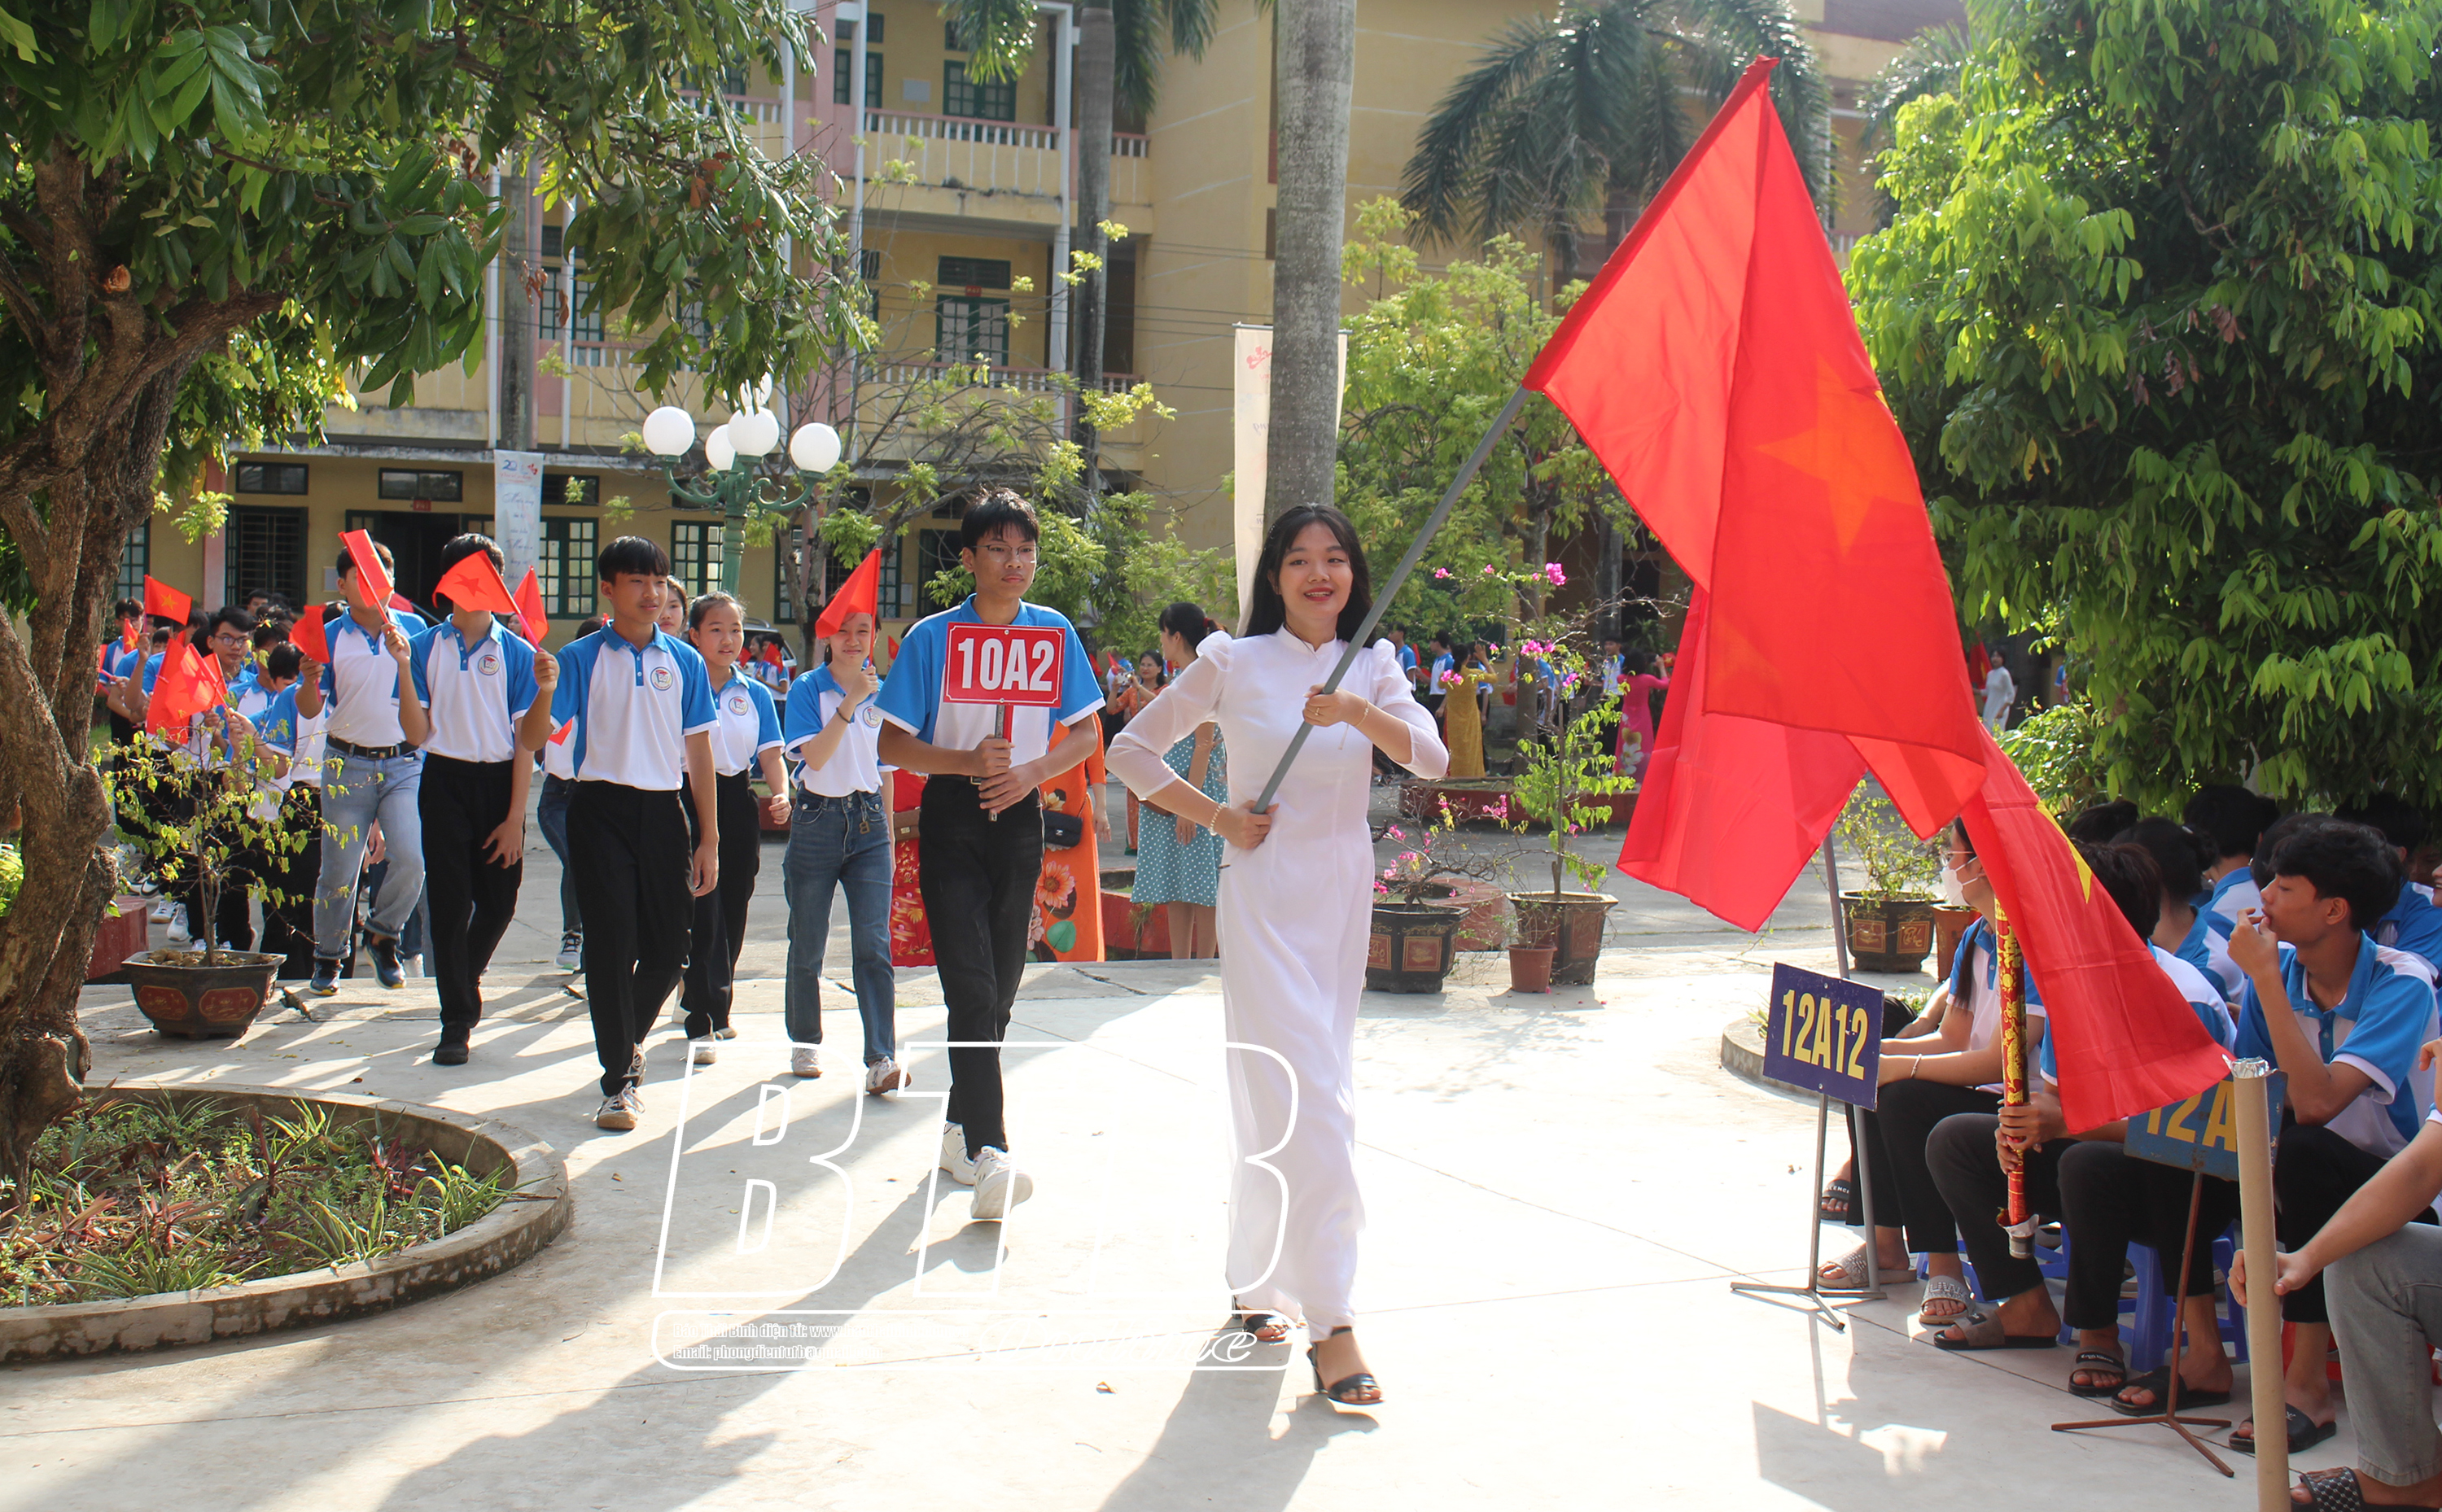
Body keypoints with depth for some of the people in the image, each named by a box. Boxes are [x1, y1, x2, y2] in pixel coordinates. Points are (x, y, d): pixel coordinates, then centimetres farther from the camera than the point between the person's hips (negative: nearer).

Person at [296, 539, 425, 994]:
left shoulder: (412, 628, 5)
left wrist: (404, 656, -16)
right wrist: (310, 682, -20)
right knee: (340, 869, 2)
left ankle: (383, 934, 12)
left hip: (406, 763, 0)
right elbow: (310, 709, 1)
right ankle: (329, 956, 21)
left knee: (411, 858, -14)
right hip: (349, 764, 0)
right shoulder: (329, 636, 2)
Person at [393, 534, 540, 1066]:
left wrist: (515, 816, -6)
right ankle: (457, 1021, 4)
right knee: (450, 901, -2)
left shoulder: (517, 653, 0)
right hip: (445, 782, 0)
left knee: (499, 903, 6)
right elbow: (418, 733, -3)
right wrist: (403, 667, -15)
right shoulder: (425, 647, 3)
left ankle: (466, 979, 36)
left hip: (500, 782, 0)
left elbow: (525, 738, -1)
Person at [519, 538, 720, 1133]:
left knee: (668, 949, 5)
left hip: (663, 811, 3)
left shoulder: (684, 661, 8)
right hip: (601, 809, -3)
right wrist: (545, 691, -24)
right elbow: (533, 740, -3)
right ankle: (618, 1080, 2)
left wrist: (709, 839, 6)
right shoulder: (581, 658, 2)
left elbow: (698, 751, 9)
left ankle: (630, 1040, 34)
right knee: (612, 944, -6)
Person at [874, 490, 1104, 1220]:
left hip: (1020, 818, 4)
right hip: (951, 820, -4)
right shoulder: (932, 637, -3)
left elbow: (1084, 735, 9)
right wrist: (968, 761, -18)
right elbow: (893, 744, -3)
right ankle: (987, 1151, -22)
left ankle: (961, 1126, 27)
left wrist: (1031, 771, -10)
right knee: (971, 986, -15)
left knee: (1001, 985, 10)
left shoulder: (1054, 632, 5)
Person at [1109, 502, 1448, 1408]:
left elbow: (1431, 758, -9)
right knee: (1309, 1099, -12)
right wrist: (1216, 817, -5)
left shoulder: (1371, 668, 7)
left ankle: (1257, 1279, 29)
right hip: (1266, 892, -4)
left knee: (1280, 1101, 13)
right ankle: (1332, 1326, -14)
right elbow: (1132, 750, 5)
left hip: (1346, 891, 4)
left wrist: (1359, 712, -26)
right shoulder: (1234, 665, -2)